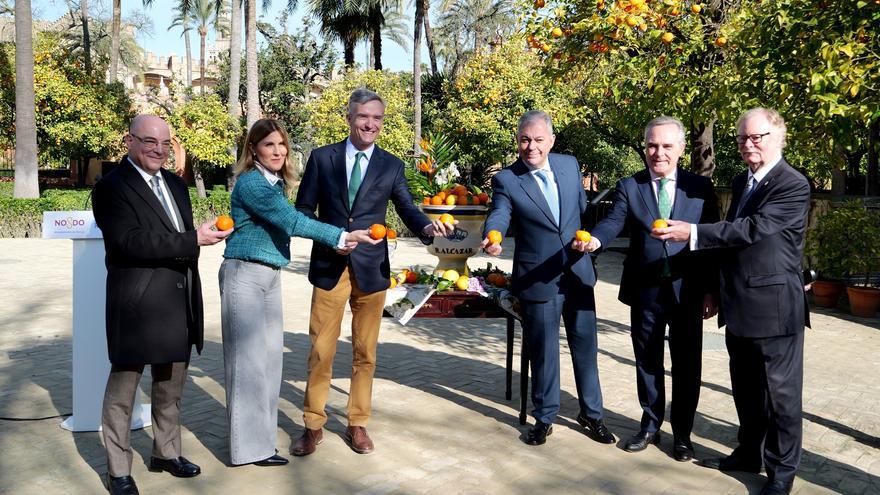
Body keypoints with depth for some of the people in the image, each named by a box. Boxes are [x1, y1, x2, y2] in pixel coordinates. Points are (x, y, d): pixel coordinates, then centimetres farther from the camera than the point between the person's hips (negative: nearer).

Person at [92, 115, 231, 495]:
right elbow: (132, 242, -21)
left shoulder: (176, 184, 14)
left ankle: (166, 452, 33)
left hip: (179, 303, 7)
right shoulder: (111, 188, -9)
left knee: (171, 386, 18)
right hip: (135, 306, -7)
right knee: (123, 389, 6)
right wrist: (194, 240, -21)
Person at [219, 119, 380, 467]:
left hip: (270, 275, 8)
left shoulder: (277, 183, 13)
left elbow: (286, 222, 10)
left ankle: (260, 429, 25)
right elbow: (291, 221, -20)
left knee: (269, 354, 12)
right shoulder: (250, 182, -14)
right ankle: (251, 445, 9)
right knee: (249, 357, -1)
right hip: (245, 274, -8)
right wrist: (342, 237, -20)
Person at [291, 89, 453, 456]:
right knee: (321, 350, 4)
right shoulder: (322, 158, 3)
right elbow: (304, 209, 4)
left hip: (371, 269, 1)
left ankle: (357, 424, 24)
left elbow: (407, 209, -1)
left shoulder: (392, 165, 5)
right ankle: (314, 425, 19)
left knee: (365, 351, 9)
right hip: (329, 267, -1)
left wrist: (428, 226, -24)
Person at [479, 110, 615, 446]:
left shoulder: (570, 164, 3)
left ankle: (591, 413, 30)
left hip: (578, 273, 4)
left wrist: (587, 239, 5)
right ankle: (544, 418, 27)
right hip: (538, 280, -3)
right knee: (543, 353, 8)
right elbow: (498, 217, -25)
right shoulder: (506, 180, -10)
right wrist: (491, 239, -45)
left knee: (586, 346, 13)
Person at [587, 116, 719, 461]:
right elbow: (614, 221, -13)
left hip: (688, 290, -1)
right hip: (645, 290, 1)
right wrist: (595, 239, -36)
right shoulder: (628, 187, 2)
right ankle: (650, 426, 31)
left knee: (686, 365, 8)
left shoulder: (701, 187, 2)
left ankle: (682, 433, 25)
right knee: (647, 362, 13)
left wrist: (712, 290, -4)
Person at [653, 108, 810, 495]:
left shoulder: (793, 186, -14)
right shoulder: (741, 182, 12)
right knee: (745, 389, 19)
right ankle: (749, 453, 35)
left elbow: (753, 228, -26)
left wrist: (693, 233, -31)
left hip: (774, 307, -8)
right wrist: (717, 289, 19)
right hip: (739, 306, 8)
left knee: (780, 394, 4)